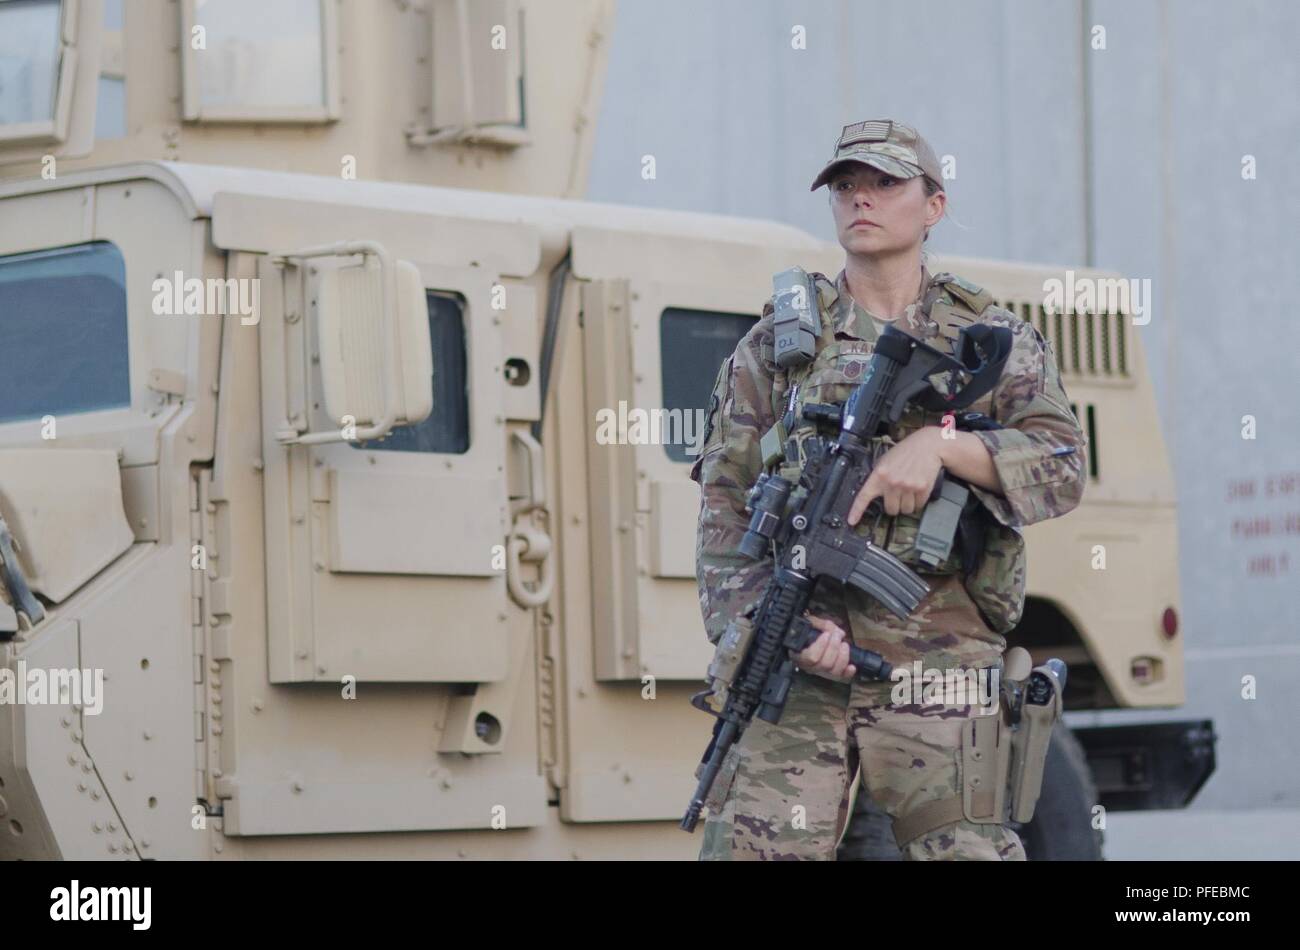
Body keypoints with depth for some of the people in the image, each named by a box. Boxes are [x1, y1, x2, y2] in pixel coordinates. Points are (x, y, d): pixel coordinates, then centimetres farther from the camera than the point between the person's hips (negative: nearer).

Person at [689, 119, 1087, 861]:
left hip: (941, 670, 0)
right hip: (797, 664, 0)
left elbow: (1062, 468, -2)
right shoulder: (777, 342, 12)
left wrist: (943, 444, -18)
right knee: (755, 848, -9)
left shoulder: (996, 339, 12)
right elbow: (724, 507, 7)